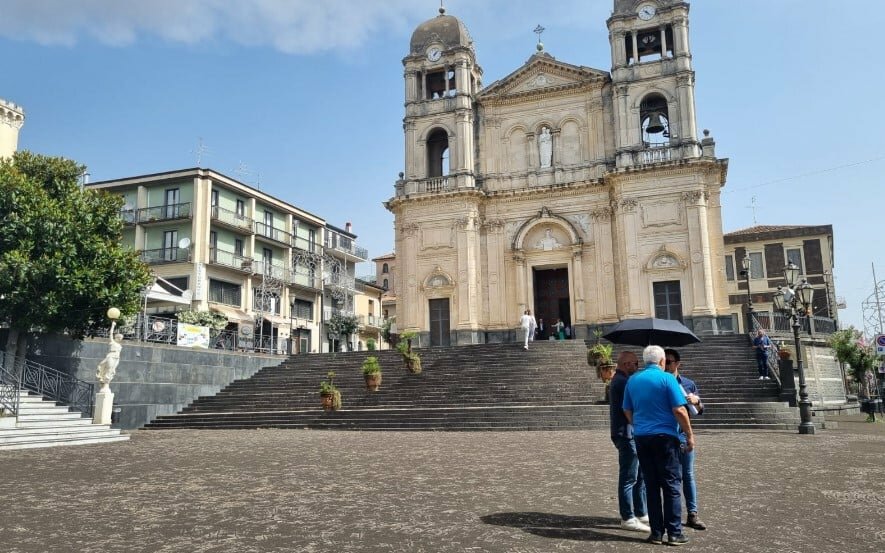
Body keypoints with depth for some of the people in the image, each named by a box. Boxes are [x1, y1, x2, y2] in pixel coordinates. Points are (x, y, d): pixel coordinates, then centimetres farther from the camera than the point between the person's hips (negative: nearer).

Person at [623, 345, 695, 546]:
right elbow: (679, 410, -12)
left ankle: (656, 532, 12)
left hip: (641, 437, 5)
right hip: (665, 436, -4)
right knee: (672, 485, 4)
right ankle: (674, 533, 5)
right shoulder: (667, 378, -7)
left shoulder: (633, 380, 8)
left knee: (651, 486, 10)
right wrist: (690, 435, -2)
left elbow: (627, 411, 13)